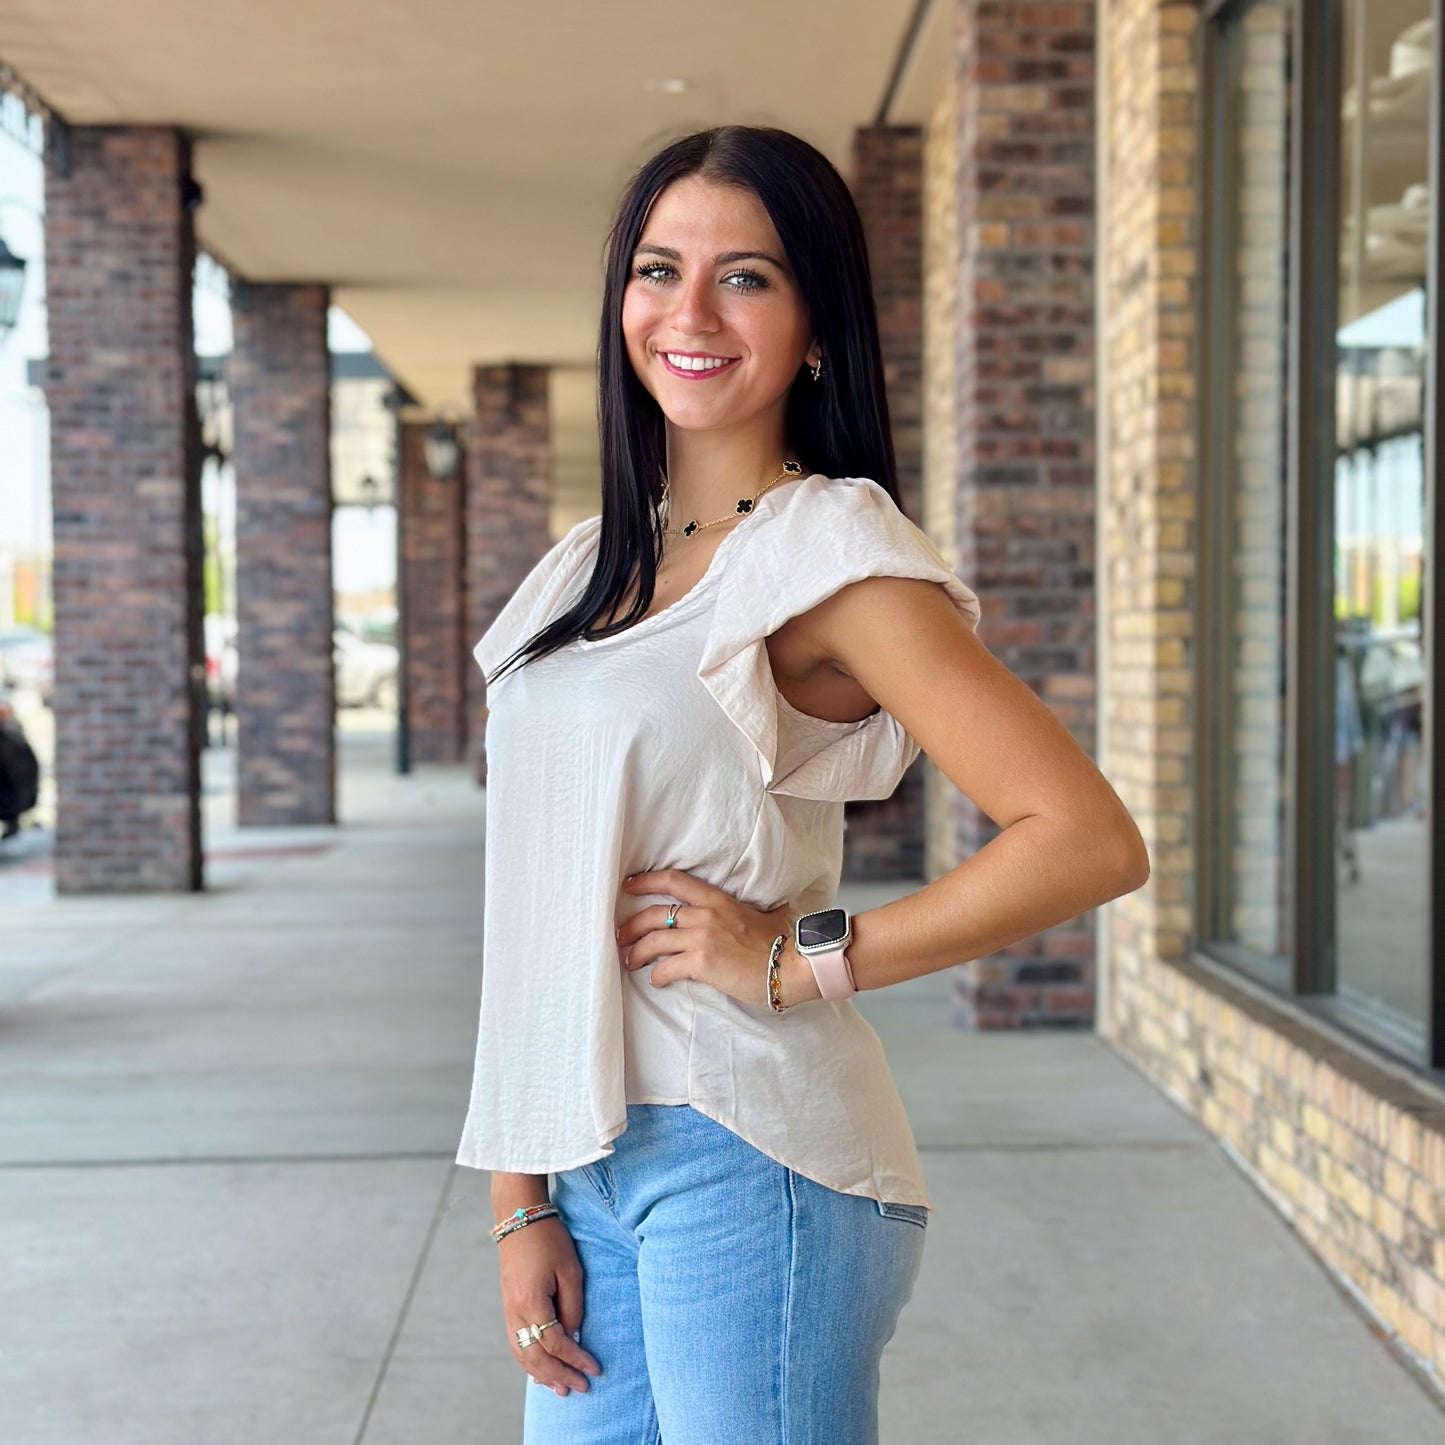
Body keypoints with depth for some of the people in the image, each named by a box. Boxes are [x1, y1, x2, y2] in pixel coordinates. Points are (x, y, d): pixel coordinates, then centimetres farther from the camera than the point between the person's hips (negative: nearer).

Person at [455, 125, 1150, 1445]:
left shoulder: (830, 549, -9)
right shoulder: (587, 567, 12)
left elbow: (1091, 842, -18)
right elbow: (543, 908, 11)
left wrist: (797, 959, -12)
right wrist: (520, 1204, 7)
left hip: (749, 1157, -6)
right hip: (587, 1160, 6)